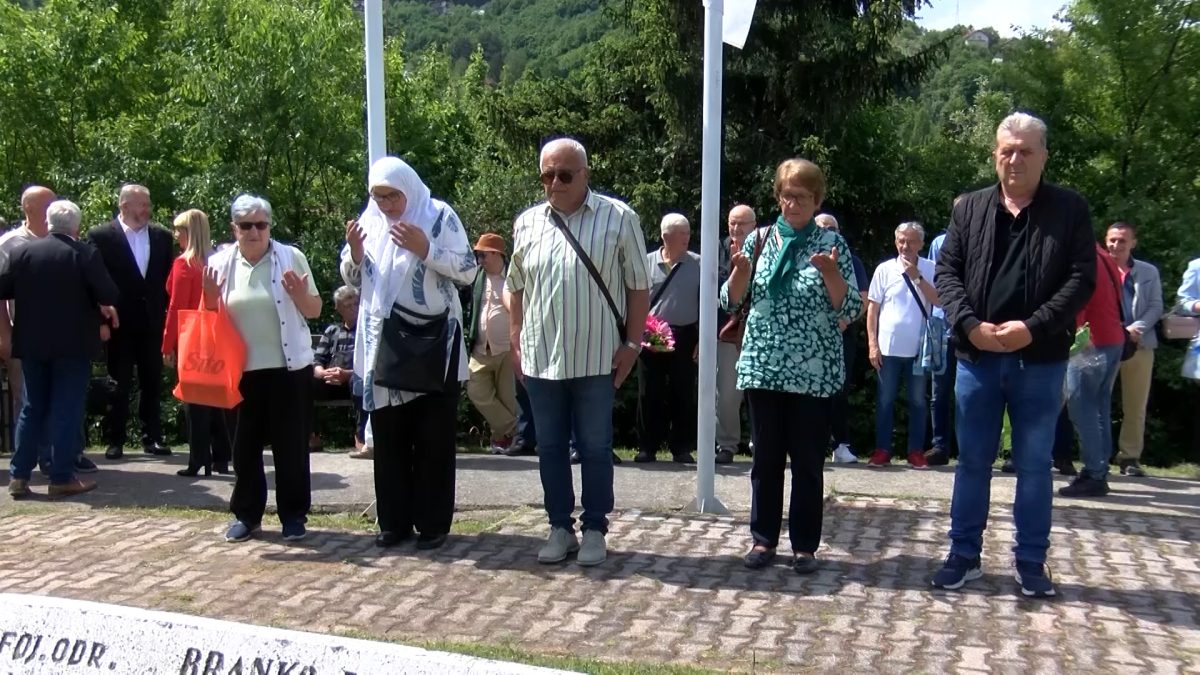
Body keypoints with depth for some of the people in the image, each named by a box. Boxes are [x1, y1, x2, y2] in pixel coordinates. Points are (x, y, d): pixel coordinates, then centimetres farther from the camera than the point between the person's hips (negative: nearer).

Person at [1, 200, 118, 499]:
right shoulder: (85, 254, -8)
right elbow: (108, 295, -13)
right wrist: (107, 309, 9)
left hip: (32, 342, 4)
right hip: (73, 344, -4)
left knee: (32, 408, 12)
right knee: (67, 410, 0)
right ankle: (62, 478, 1)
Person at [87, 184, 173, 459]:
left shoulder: (162, 236, 7)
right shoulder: (101, 236, -4)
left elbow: (168, 278, 9)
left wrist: (170, 314, 2)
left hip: (152, 321, 3)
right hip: (119, 322, -3)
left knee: (152, 384, 9)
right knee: (118, 385, 5)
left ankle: (152, 437, 16)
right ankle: (115, 441, 11)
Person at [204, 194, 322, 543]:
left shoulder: (291, 257, -3)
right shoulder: (219, 264, 2)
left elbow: (315, 311, 1)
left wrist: (300, 295, -18)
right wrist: (210, 300, -10)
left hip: (288, 367, -2)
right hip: (241, 369, 2)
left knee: (290, 443, 3)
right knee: (244, 443, 8)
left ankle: (293, 514, 14)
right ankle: (246, 513, 21)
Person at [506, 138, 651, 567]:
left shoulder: (618, 218, -4)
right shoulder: (527, 223, 8)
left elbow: (638, 286, -2)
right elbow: (516, 288, 15)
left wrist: (632, 343, -6)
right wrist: (516, 341, 9)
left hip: (596, 359, -3)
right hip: (540, 359, 4)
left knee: (595, 449, 6)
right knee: (550, 448, 10)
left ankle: (595, 530, 18)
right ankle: (560, 528, 22)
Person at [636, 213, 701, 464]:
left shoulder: (697, 264, 3)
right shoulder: (647, 262, 3)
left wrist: (702, 339, -2)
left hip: (685, 337, 0)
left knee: (683, 394, 4)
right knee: (649, 394, 4)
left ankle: (681, 448, 12)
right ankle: (647, 447, 12)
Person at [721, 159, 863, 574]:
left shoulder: (831, 243, 0)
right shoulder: (759, 238, 6)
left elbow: (851, 310, -4)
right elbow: (730, 302, 4)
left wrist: (829, 273, -21)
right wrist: (740, 271, -15)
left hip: (814, 374, -2)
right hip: (763, 368, 2)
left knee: (808, 461, 5)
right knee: (766, 458, 9)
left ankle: (805, 545, 16)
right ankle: (763, 538, 21)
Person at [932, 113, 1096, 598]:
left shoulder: (1070, 210, 1)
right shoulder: (970, 208, 8)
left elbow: (1081, 278, -5)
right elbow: (947, 271, 4)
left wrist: (1034, 327, -16)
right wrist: (970, 325, -12)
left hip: (1040, 361, -2)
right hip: (977, 355, 2)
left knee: (1035, 464, 7)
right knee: (972, 461, 10)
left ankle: (1031, 562, 19)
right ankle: (964, 556, 20)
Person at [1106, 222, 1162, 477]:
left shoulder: (1149, 272, 12)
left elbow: (1156, 306, 6)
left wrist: (1136, 328, -12)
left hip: (1140, 345, 2)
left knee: (1135, 406, 4)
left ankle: (1130, 457, 11)